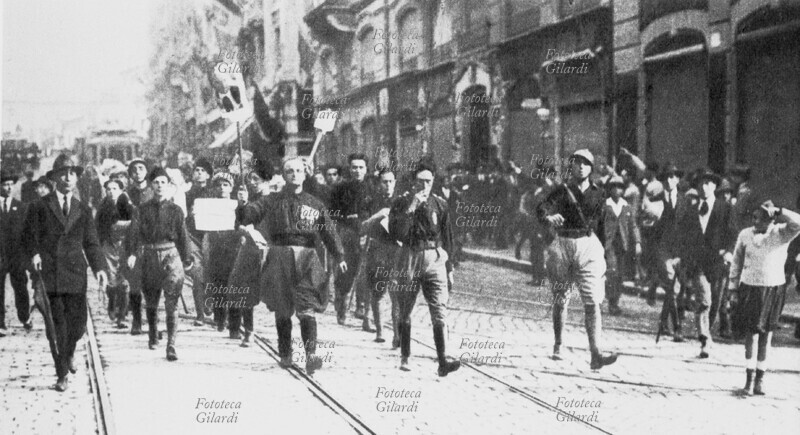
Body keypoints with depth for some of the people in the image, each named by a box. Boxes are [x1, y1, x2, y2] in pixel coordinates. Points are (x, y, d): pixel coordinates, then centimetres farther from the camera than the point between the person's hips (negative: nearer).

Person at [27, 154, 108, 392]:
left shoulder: (83, 210, 12)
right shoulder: (40, 207, 4)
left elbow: (91, 243, 10)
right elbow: (33, 237, 3)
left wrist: (99, 268, -2)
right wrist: (34, 254, -17)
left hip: (75, 274, 3)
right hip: (49, 272, -2)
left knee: (78, 323, 4)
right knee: (56, 325, -3)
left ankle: (68, 354, 35)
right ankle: (62, 374, 5)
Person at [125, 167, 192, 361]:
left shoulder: (175, 210, 2)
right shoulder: (143, 210, 2)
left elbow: (183, 236, 8)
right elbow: (134, 232, -8)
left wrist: (186, 259, 13)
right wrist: (131, 253, -23)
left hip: (171, 257, -2)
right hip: (150, 257, 2)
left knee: (172, 304, -10)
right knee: (151, 302, 16)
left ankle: (171, 346, -10)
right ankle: (153, 336, 40)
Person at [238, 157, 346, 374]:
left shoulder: (315, 205, 12)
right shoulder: (273, 201, 11)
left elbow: (329, 231, 5)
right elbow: (252, 209, -4)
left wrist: (339, 256, -5)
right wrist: (248, 222, -27)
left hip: (307, 258, -1)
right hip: (279, 257, 1)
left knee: (307, 309, -13)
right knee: (282, 311, 7)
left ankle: (311, 354, -21)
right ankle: (285, 354, 19)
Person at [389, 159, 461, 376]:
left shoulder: (440, 204, 6)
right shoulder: (402, 203, -2)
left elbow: (447, 237, 13)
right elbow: (397, 234, -15)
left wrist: (449, 267, 13)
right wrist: (410, 209, -22)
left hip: (435, 260, 1)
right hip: (409, 260, -1)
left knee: (440, 311, -9)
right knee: (405, 312, 8)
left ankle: (442, 362, -14)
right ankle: (405, 357, 22)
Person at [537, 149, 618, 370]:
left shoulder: (597, 193, 8)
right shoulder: (562, 191, 2)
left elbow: (601, 224, 12)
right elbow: (542, 209, -14)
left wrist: (602, 252, 8)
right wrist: (549, 217, -37)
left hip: (589, 246, 0)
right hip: (563, 245, 0)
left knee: (592, 301, -11)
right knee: (560, 299, 10)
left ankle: (596, 354, -18)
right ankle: (557, 345, 29)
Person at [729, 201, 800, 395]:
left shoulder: (781, 234, -6)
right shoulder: (745, 235, -2)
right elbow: (736, 262, 7)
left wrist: (777, 211, -24)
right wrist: (733, 287, 7)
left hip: (774, 288, -1)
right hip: (749, 287, 1)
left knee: (766, 333, 6)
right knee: (750, 332, 3)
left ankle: (760, 379, 15)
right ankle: (749, 378, 11)